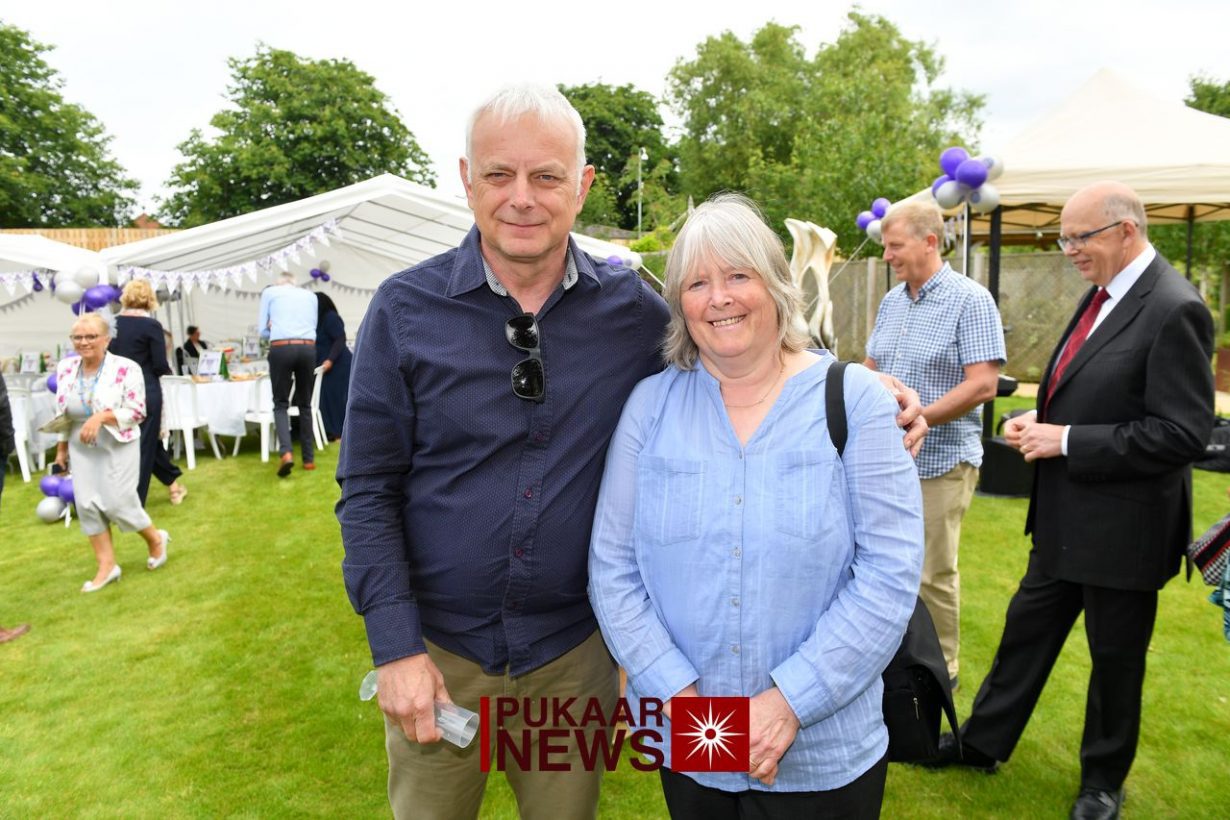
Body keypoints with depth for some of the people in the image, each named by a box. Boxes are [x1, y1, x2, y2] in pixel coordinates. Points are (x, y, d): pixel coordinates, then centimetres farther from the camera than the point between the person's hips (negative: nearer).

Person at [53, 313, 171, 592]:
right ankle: (106, 565, 14)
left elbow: (137, 410, -15)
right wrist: (61, 446, 14)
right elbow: (62, 414, 13)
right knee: (87, 504, 2)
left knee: (117, 502, -6)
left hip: (118, 446, -5)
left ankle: (156, 538, 23)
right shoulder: (66, 369, 2)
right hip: (82, 449, 5)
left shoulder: (126, 368, -15)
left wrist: (102, 416, -28)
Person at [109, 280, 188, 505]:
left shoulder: (112, 324, 3)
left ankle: (173, 483, 29)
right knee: (144, 445, 5)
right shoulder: (151, 325, -12)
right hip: (146, 392, -5)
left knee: (148, 440, 19)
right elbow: (160, 366, -12)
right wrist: (167, 370, 9)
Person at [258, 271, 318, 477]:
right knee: (305, 404, 11)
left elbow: (263, 331, 14)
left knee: (281, 403, 4)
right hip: (308, 348, 2)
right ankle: (309, 458, 11)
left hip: (281, 348, -2)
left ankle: (286, 452, -18)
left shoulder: (269, 292, 14)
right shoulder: (310, 295, 20)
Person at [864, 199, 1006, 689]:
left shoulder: (970, 300, -11)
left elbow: (983, 384, -18)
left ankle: (943, 671, 24)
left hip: (940, 461, -6)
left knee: (933, 574, 4)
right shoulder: (891, 301, 10)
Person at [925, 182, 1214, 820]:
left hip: (1121, 527, -8)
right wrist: (1042, 421, -2)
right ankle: (983, 742, 36)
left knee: (1115, 657, 13)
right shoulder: (1103, 295, 6)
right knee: (1026, 629, 19)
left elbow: (1181, 432, -23)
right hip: (1066, 517, 8)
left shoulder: (1174, 311, -19)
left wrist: (1066, 441, -22)